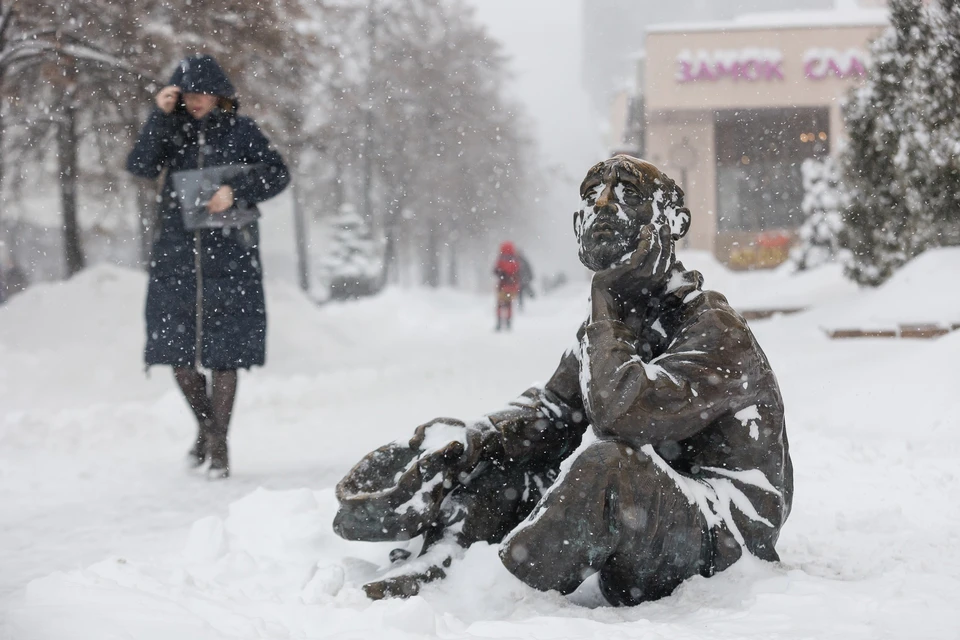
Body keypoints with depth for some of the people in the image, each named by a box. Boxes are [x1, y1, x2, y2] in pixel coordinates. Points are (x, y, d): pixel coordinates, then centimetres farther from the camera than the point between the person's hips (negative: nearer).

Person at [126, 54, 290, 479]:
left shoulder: (239, 130, 4)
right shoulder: (173, 131, 10)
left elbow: (277, 173, 0)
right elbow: (139, 166, -5)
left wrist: (236, 192, -14)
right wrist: (160, 116, -12)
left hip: (229, 257, -3)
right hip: (176, 257, 3)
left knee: (223, 353, -3)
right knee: (176, 350, 4)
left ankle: (220, 445, 7)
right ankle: (206, 429, 26)